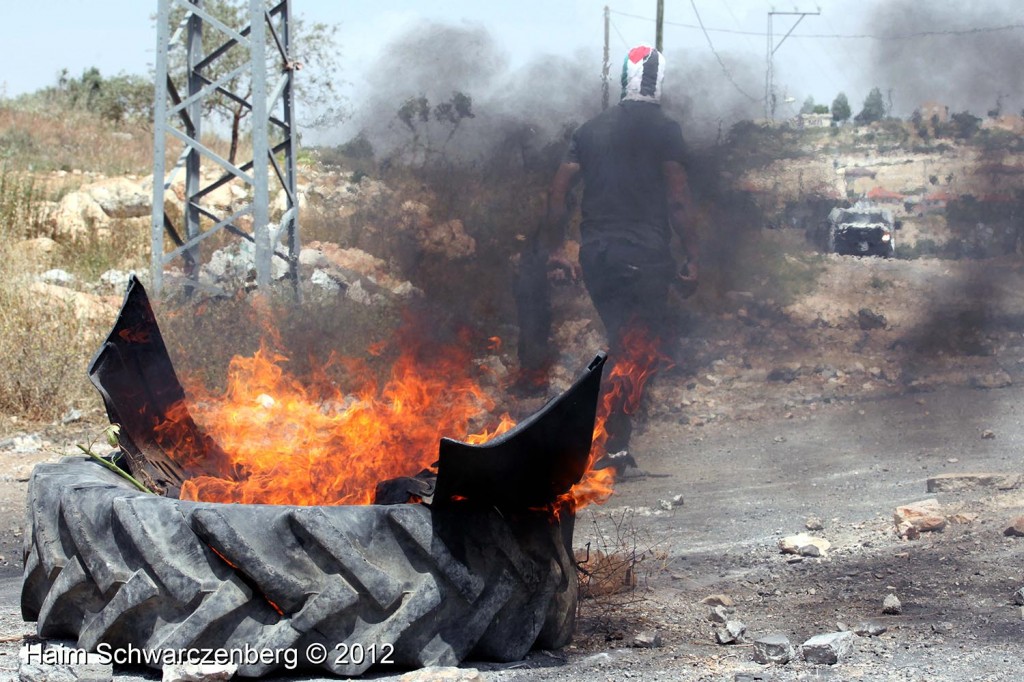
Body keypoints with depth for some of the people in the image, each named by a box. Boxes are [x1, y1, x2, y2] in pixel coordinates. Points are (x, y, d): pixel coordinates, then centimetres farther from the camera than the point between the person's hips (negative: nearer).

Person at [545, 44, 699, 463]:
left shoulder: (591, 129, 12)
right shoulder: (663, 129, -4)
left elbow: (558, 189, 10)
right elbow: (677, 200, -8)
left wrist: (559, 248, 17)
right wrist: (692, 256, -3)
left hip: (595, 253, 5)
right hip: (644, 254, -5)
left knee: (621, 343, 14)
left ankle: (616, 444, 11)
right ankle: (614, 444, -7)